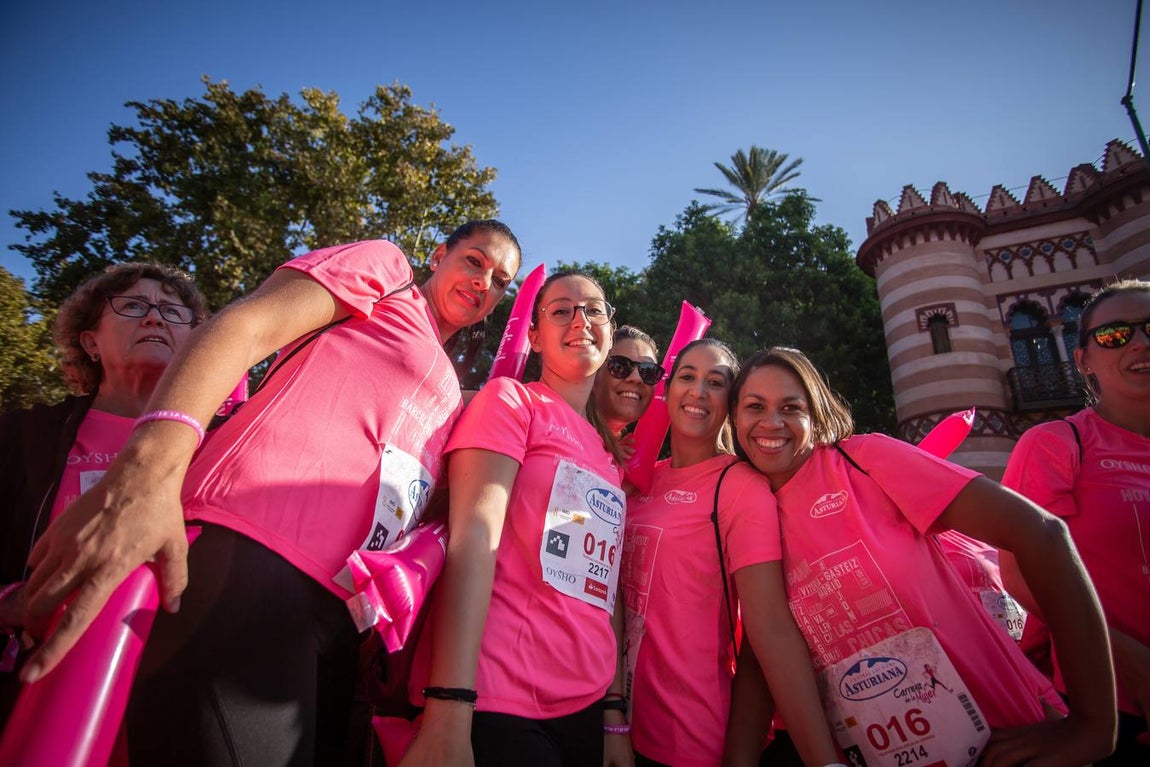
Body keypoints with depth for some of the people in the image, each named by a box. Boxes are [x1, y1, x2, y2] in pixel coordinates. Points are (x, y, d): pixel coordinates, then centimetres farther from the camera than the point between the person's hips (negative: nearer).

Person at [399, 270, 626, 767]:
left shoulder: (612, 460, 14)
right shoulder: (510, 398, -3)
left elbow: (603, 591, 13)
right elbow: (474, 535, -15)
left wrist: (616, 710, 7)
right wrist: (449, 714, -22)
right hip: (496, 701, -6)